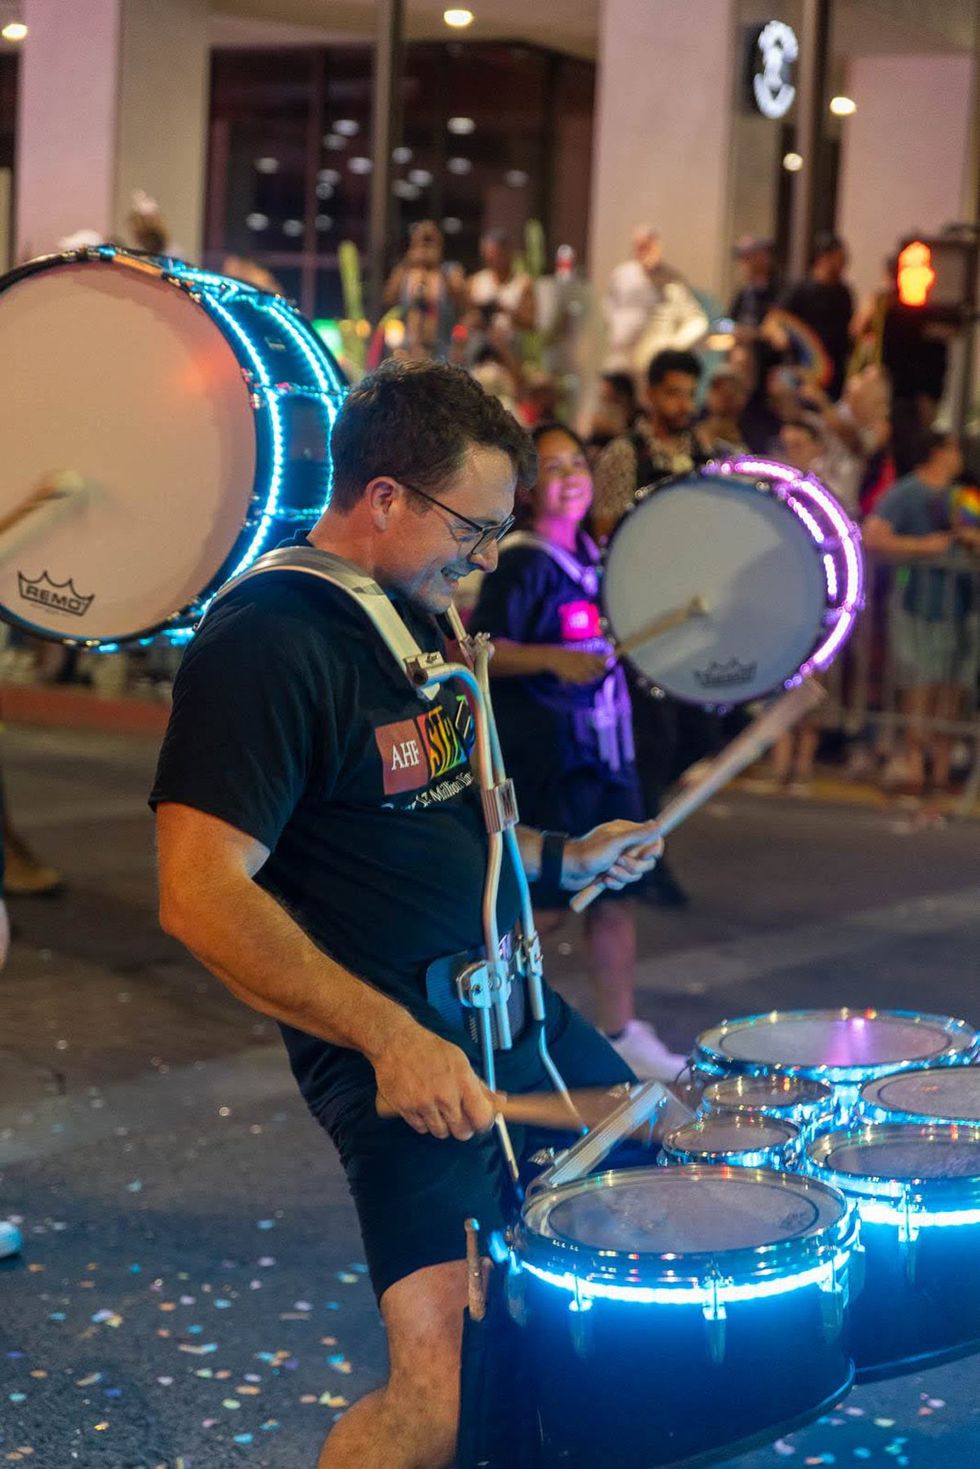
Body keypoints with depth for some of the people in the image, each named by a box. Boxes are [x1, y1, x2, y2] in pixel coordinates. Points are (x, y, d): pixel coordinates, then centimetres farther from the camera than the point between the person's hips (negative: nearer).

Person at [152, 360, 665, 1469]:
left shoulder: (414, 617, 12)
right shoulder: (263, 644, -19)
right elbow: (203, 894, -26)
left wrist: (559, 858, 11)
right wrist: (390, 1039, -30)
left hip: (514, 1002, 10)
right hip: (400, 1049, -10)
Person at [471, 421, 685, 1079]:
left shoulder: (595, 556, 11)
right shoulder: (520, 563, -13)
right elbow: (482, 650, -21)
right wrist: (552, 659, -33)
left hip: (606, 745, 8)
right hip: (543, 752, -8)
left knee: (616, 891, 10)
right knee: (546, 901, -5)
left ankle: (622, 1028, 19)